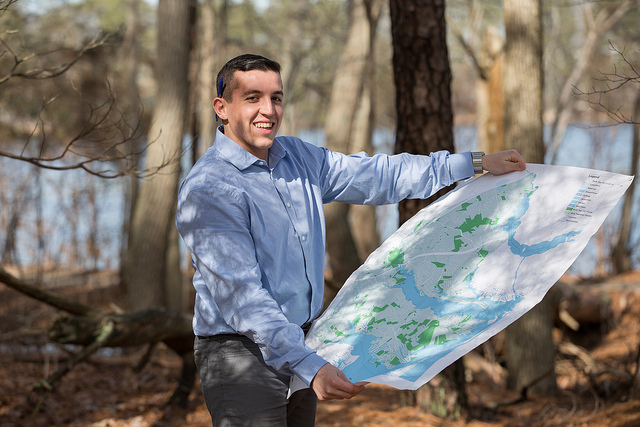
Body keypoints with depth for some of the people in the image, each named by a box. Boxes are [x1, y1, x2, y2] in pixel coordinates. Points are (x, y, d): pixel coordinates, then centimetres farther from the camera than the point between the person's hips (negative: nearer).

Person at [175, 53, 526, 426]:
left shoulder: (300, 158, 8)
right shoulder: (208, 189, -18)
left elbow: (379, 176, 16)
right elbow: (241, 294, -25)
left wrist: (476, 164, 14)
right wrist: (310, 366, -33)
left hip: (302, 343, 7)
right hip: (241, 351, -7)